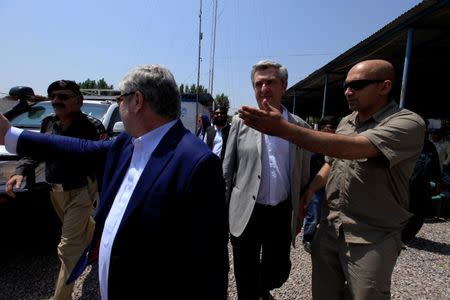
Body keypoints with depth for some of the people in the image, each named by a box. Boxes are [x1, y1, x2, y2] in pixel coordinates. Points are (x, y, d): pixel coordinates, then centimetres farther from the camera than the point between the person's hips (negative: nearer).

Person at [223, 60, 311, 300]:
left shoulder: (300, 126, 0)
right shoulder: (241, 122, -3)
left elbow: (303, 176, 5)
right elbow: (227, 172, 0)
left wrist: (299, 215, 7)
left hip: (282, 214, 2)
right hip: (245, 213, -1)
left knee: (278, 271, 16)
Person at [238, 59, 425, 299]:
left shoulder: (408, 123, -16)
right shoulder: (346, 122, 8)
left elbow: (351, 148, -33)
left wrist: (283, 128, -37)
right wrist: (308, 192, 7)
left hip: (371, 238, -5)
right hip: (330, 227, 6)